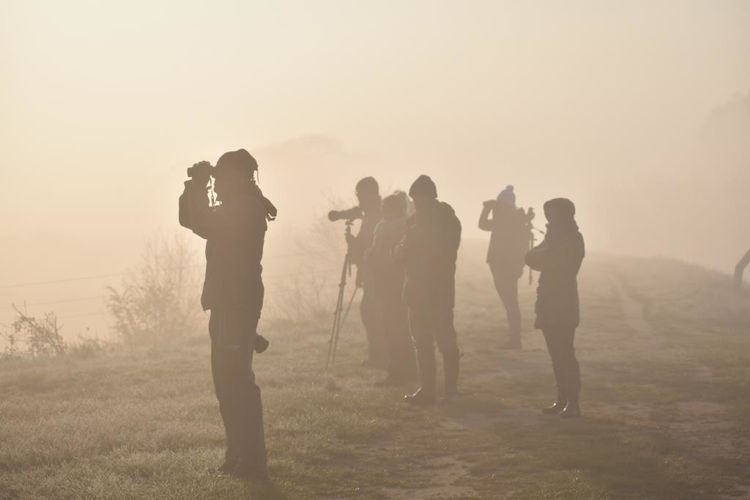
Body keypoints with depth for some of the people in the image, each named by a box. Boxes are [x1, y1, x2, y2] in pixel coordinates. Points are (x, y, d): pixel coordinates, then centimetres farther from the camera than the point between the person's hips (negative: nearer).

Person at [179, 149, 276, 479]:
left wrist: (197, 185, -9)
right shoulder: (240, 208, 17)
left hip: (238, 302, -11)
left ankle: (252, 462, -8)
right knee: (228, 380, 13)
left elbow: (200, 224, -18)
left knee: (236, 380, -10)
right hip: (229, 302, 11)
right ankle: (239, 457, 19)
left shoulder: (244, 208, -14)